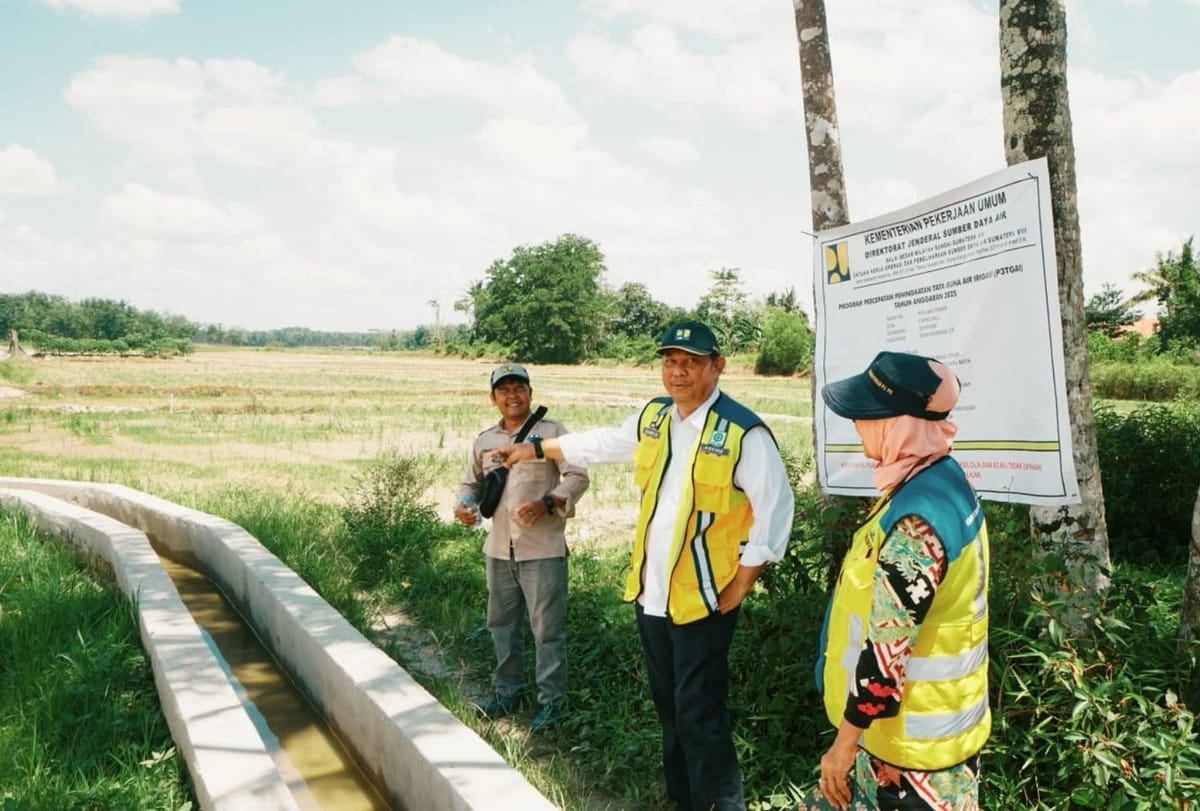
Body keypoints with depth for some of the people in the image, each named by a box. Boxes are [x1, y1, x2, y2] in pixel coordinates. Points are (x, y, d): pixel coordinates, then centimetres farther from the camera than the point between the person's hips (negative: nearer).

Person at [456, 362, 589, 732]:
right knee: (502, 624, 16)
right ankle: (507, 691, 32)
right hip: (499, 549, 6)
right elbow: (471, 483, 21)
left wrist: (546, 504, -23)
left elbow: (577, 476, -9)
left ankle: (551, 700, 13)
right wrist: (465, 505, 0)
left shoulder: (551, 431, -4)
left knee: (547, 628, 0)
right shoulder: (484, 440, 11)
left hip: (542, 549, -5)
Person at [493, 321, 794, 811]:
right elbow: (605, 443, 23)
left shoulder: (743, 432, -15)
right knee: (669, 710, 18)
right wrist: (538, 449, 30)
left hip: (703, 599, -7)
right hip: (650, 592, 7)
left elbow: (775, 508, -13)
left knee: (699, 717, -4)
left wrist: (739, 587, -12)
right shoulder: (652, 417, 6)